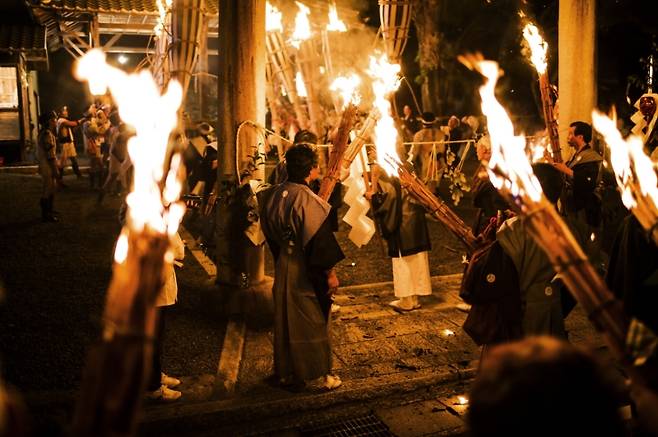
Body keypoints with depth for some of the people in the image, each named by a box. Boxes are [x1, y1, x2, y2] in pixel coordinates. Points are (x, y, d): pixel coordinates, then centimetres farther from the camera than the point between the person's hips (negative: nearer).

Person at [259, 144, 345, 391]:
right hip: (306, 272, -7)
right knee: (312, 321, 7)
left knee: (286, 319, 18)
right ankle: (318, 374, 19)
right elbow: (320, 241, -21)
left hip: (283, 266, 7)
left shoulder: (272, 195, -1)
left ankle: (285, 372, 30)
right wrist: (330, 273, -12)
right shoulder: (308, 200, -24)